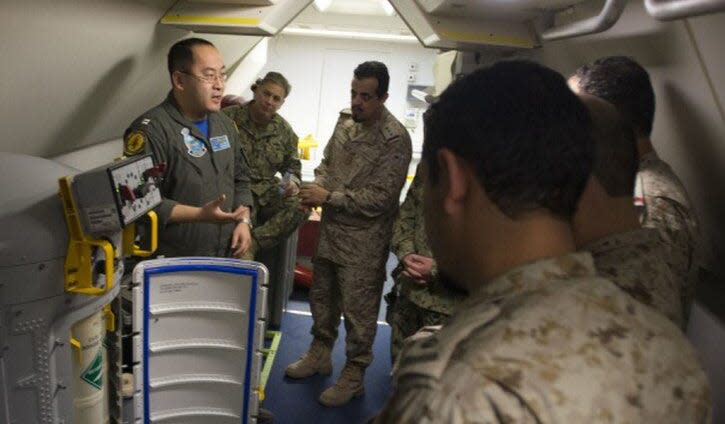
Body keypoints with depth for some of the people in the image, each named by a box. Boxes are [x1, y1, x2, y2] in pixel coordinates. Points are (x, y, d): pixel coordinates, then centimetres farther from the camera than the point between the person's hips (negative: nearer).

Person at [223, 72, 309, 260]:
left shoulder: (284, 130, 10)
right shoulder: (229, 117, -1)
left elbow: (292, 164, 20)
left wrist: (292, 182, -4)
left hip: (268, 190, 4)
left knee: (300, 206, -25)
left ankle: (253, 241, -24)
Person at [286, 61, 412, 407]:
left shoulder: (395, 139, -18)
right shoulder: (346, 120, 3)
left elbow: (381, 197, -21)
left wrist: (329, 197, -21)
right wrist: (316, 186, -7)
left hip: (363, 240, -7)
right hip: (331, 229, 7)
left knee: (358, 310, 7)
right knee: (322, 297, 21)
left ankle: (354, 375, 26)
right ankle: (319, 355, 43)